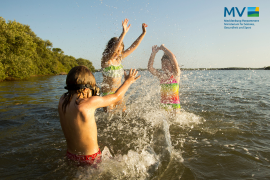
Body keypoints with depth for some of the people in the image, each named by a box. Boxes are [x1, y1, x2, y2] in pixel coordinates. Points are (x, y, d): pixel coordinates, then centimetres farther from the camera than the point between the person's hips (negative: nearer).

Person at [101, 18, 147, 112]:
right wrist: (123, 33, -46)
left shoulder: (120, 58, 1)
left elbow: (133, 46, 3)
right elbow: (113, 50, -37)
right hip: (108, 93, -6)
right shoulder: (105, 60, -16)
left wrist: (143, 33, -2)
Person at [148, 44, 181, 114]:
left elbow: (173, 57, -21)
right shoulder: (161, 76, 4)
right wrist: (153, 53, -12)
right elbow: (150, 68, -7)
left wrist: (163, 48, -11)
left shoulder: (176, 74, -8)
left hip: (174, 105, -4)